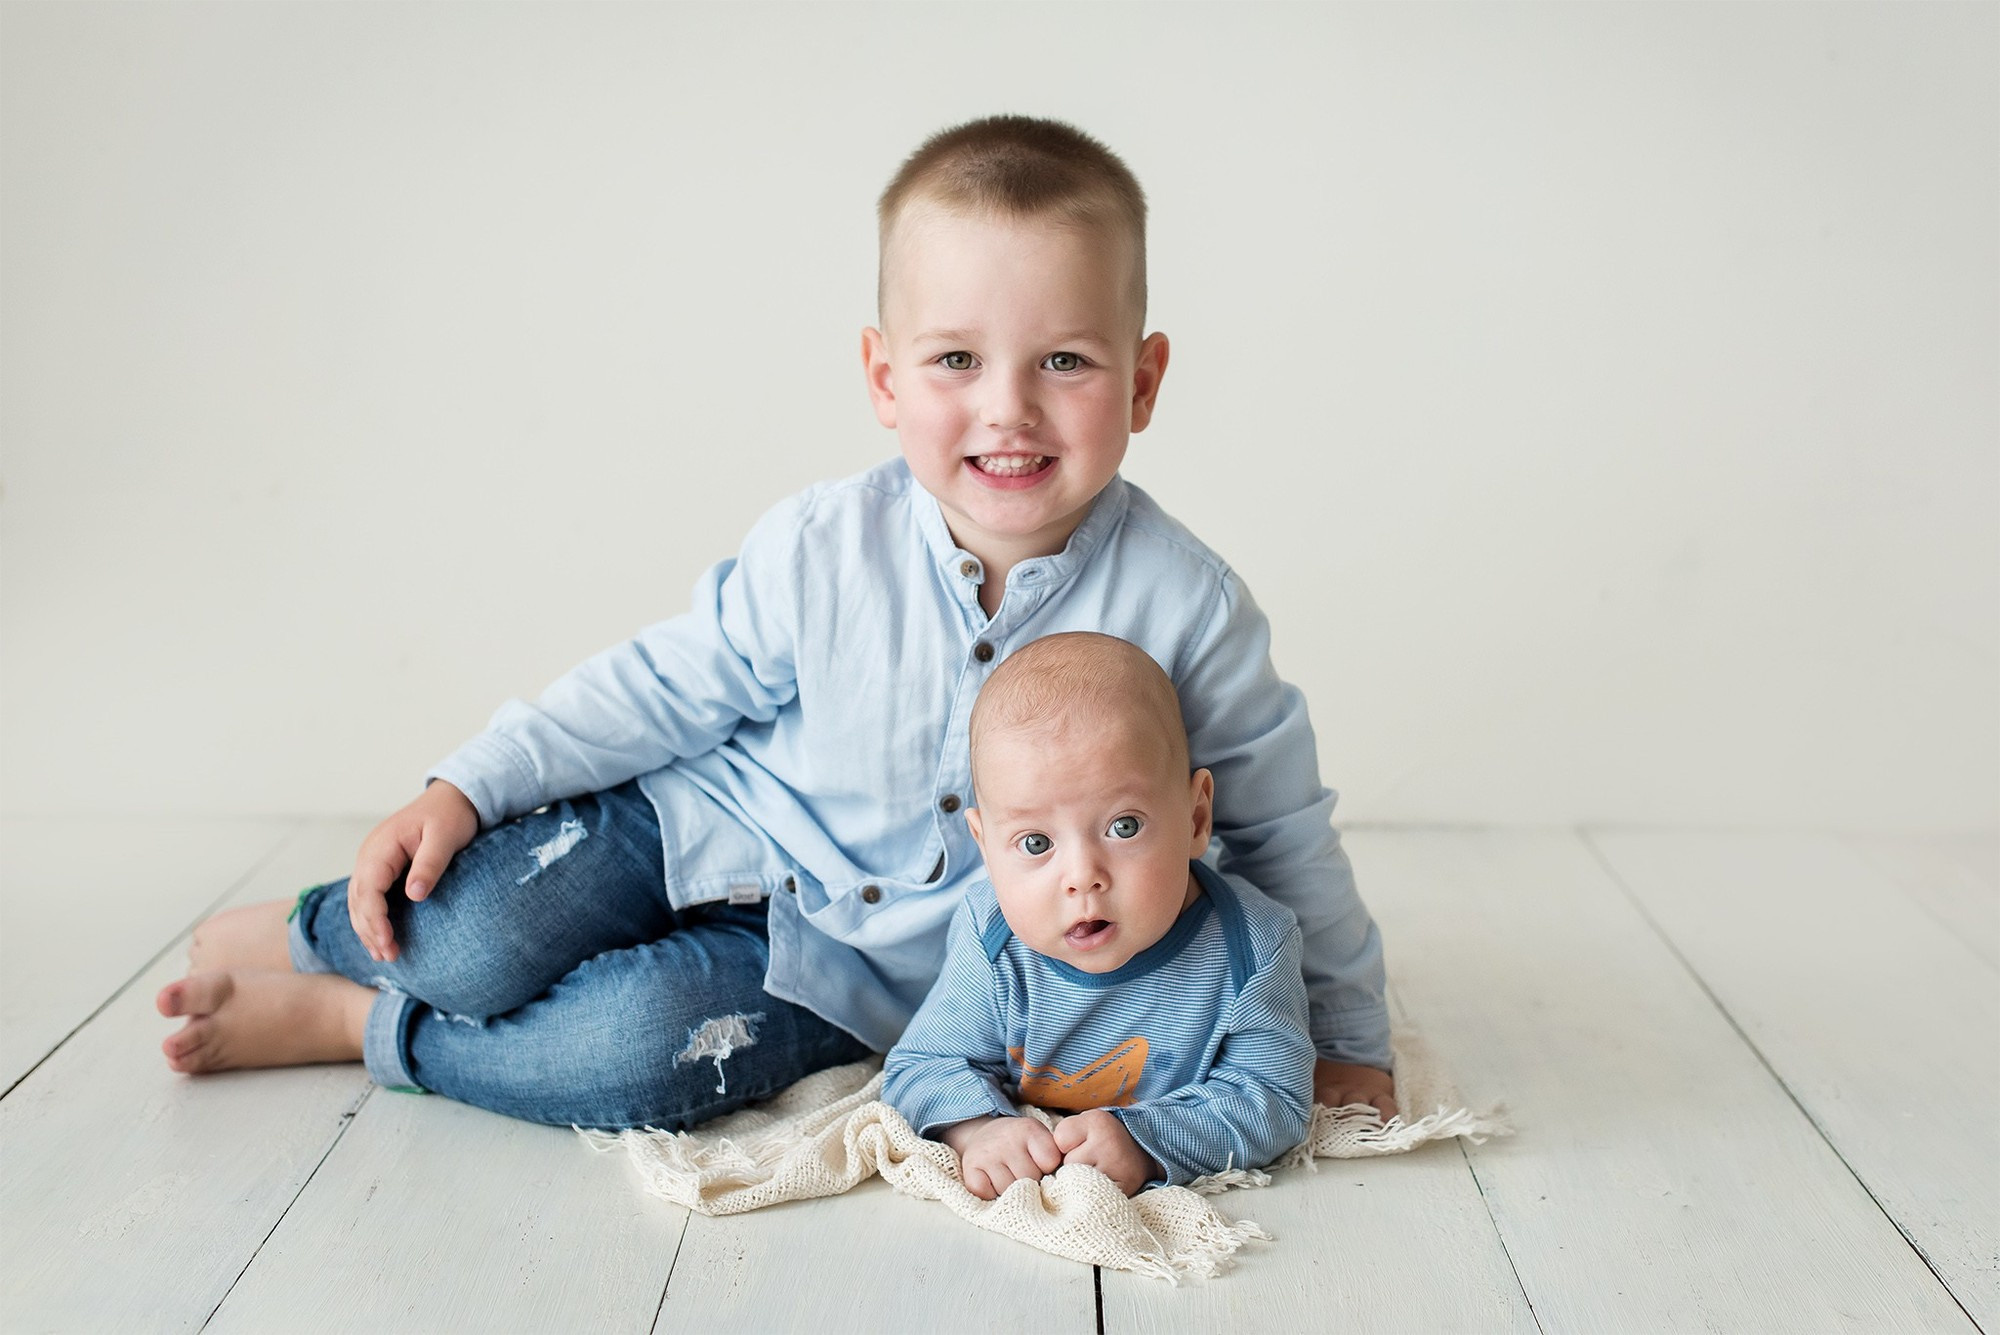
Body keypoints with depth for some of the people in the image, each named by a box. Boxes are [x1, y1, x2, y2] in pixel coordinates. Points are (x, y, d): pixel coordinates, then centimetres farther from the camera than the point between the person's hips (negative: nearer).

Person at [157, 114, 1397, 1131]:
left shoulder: (1183, 605, -18)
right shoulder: (824, 549, -16)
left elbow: (1277, 824, -6)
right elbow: (668, 687, -4)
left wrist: (1349, 1037, 0)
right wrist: (466, 787, -9)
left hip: (860, 963, 0)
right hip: (715, 832, 1)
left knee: (636, 1054, -26)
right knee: (472, 938, -21)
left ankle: (357, 1025, 0)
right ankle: (314, 930, 15)